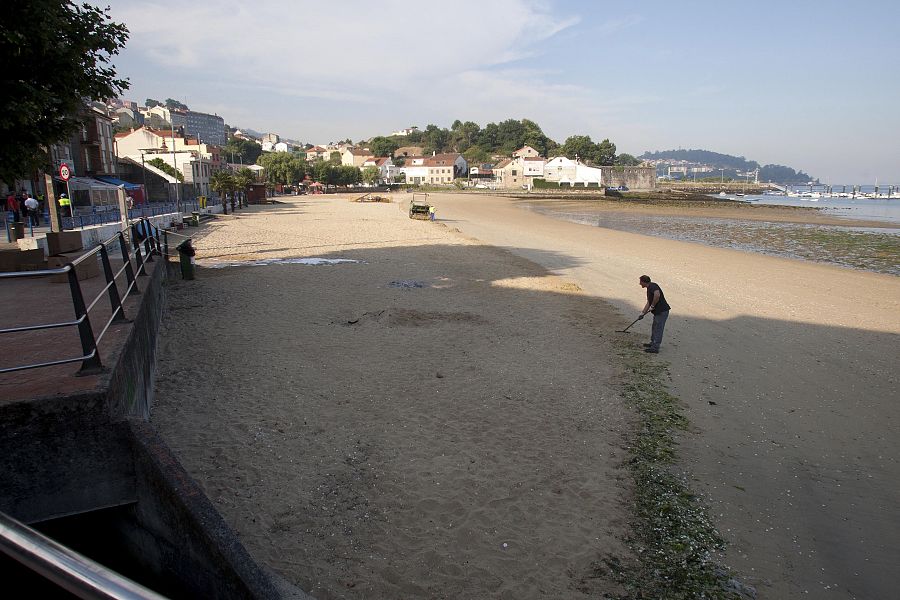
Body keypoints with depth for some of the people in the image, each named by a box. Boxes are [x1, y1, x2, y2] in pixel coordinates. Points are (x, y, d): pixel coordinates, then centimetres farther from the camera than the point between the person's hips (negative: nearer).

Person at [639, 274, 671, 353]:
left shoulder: (653, 286, -15)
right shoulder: (649, 288, 17)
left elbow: (657, 295, -36)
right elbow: (648, 303, 25)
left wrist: (652, 306, -23)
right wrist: (642, 313, 23)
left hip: (662, 311, -10)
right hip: (658, 311, 10)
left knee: (658, 329, -5)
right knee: (654, 328, 22)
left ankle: (655, 348, -1)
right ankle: (653, 343, 36)